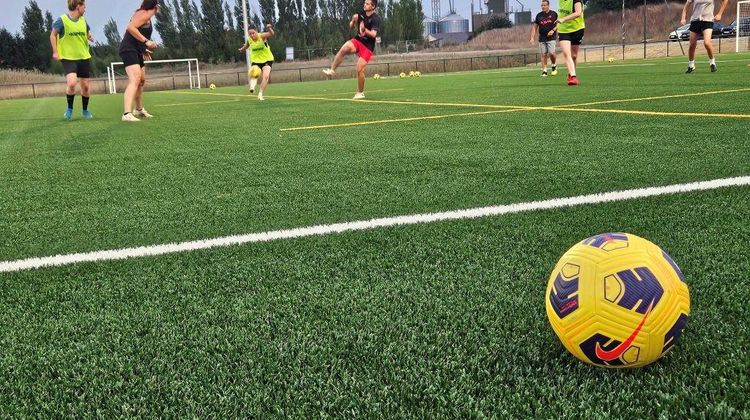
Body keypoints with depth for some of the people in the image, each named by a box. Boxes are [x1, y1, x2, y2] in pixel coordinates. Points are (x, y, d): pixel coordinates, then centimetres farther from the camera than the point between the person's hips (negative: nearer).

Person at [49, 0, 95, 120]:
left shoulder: (83, 20, 6)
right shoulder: (62, 20, -9)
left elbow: (88, 34, 21)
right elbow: (53, 35, 0)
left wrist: (89, 37, -3)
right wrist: (55, 52, -7)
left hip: (84, 57, 5)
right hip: (68, 58, -5)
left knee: (85, 86, 6)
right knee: (72, 83, -22)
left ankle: (85, 110, 27)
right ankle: (69, 109, 0)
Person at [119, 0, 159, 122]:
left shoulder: (146, 16, 20)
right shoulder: (144, 14, -10)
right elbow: (130, 27, -24)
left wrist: (144, 50, 21)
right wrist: (146, 41, -24)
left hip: (136, 51, 11)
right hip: (129, 49, -11)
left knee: (141, 80, 24)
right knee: (135, 80, -24)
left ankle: (139, 109, 42)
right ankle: (127, 114, -35)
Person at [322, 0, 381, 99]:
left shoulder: (376, 18, -14)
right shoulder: (361, 14, 3)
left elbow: (373, 34, -27)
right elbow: (351, 27, 20)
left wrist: (364, 30, -41)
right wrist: (353, 21, 1)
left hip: (367, 47, -4)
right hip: (357, 40, 4)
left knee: (360, 69, -9)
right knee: (344, 49, -28)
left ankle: (360, 93, 8)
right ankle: (332, 70, -17)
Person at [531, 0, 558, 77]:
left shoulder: (553, 14, 2)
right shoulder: (539, 15, 10)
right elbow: (535, 27, 13)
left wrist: (553, 30, -11)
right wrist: (532, 37, 4)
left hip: (551, 38, -3)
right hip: (542, 38, 3)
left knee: (551, 53, -13)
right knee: (544, 54, 1)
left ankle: (554, 66, 14)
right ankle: (544, 71, 5)